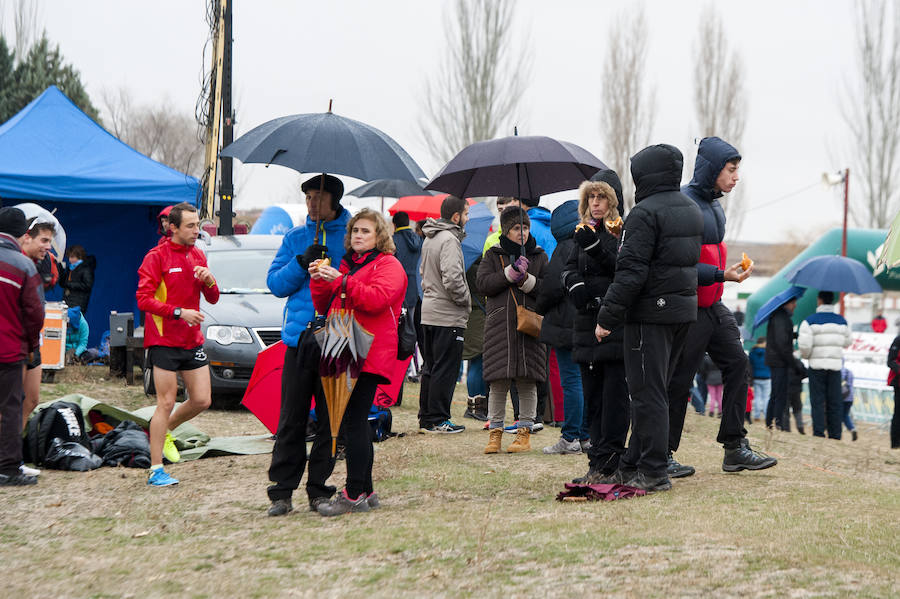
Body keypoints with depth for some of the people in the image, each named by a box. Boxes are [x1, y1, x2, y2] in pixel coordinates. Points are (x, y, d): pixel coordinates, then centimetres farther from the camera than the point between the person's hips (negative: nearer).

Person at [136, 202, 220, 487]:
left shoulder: (198, 256, 12)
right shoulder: (157, 257, -7)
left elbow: (213, 299, 16)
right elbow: (144, 299, -13)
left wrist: (209, 281, -5)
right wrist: (179, 312, -21)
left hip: (193, 340, 6)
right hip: (164, 342, -6)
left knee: (201, 400, 4)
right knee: (166, 403, -6)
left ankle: (165, 430, 32)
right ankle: (156, 470, -1)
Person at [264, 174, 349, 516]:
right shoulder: (296, 238, 15)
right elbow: (274, 283, 10)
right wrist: (301, 264, -6)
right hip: (300, 335, 2)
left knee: (330, 417, 2)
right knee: (292, 417, 1)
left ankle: (320, 489, 9)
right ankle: (281, 491, 4)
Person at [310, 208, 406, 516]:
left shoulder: (388, 265, -1)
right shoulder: (346, 264, 23)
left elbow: (378, 298, -19)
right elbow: (325, 307, 24)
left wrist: (342, 282, -23)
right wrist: (320, 282, 5)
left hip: (368, 355, -8)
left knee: (353, 420, -12)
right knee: (356, 422, 10)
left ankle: (354, 495, -12)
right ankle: (365, 489, 17)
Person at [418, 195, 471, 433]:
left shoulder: (429, 239, 14)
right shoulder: (449, 240, -17)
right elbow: (452, 279, -24)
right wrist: (466, 300, -11)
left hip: (429, 312, 10)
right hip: (448, 316, -10)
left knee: (430, 367, 15)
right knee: (445, 369, -4)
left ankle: (426, 418, 19)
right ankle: (437, 420, -2)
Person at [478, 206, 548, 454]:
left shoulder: (539, 256, 12)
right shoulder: (493, 255, 11)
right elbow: (483, 283, -3)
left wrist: (526, 279, -11)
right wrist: (512, 272, -11)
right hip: (500, 326, 0)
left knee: (527, 383, 1)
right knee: (498, 383, -2)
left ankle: (524, 432, 9)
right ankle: (495, 431, 7)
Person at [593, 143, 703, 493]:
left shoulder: (645, 213, -13)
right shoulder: (693, 211, 15)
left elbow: (631, 272, -18)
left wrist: (607, 317, -14)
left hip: (650, 313, -9)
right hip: (685, 310, 9)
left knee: (647, 394, -5)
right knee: (655, 391, 14)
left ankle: (653, 473, -5)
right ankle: (633, 464, 21)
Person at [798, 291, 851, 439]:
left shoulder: (810, 320, -7)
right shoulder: (842, 321, 6)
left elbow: (804, 345, -14)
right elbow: (847, 342, 15)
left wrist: (806, 355, 6)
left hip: (817, 366, -3)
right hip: (835, 365, 3)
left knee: (817, 401, 1)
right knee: (835, 402, 7)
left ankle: (819, 433, -4)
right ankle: (835, 435, 7)